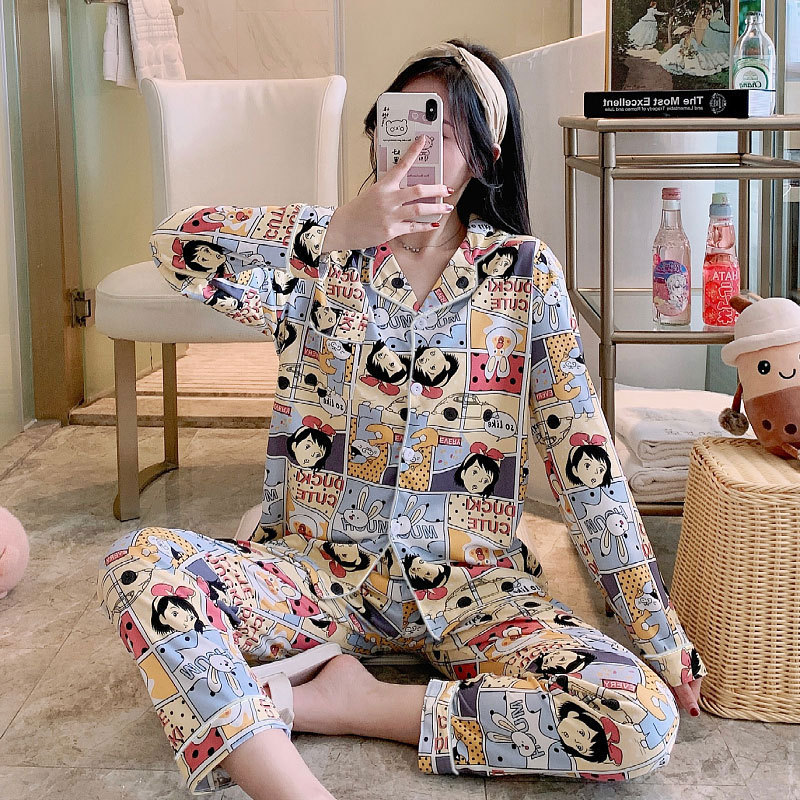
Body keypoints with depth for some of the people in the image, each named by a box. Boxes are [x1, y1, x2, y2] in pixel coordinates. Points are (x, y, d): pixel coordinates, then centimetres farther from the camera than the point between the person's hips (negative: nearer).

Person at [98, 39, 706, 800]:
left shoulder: (525, 271, 0)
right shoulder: (322, 248, 1)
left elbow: (582, 458, -2)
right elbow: (173, 245, -17)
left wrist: (663, 642, -5)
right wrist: (341, 232, -30)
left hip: (469, 584, 0)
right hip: (319, 569, 0)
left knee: (645, 720, -24)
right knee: (135, 563, -25)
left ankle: (344, 701, -15)